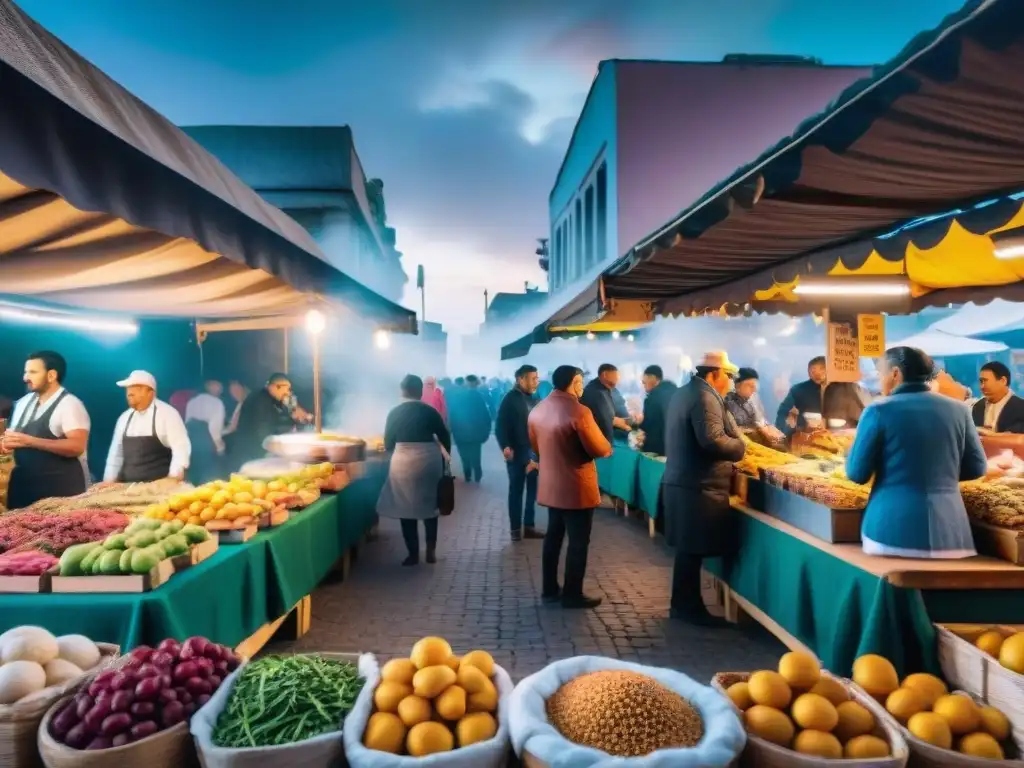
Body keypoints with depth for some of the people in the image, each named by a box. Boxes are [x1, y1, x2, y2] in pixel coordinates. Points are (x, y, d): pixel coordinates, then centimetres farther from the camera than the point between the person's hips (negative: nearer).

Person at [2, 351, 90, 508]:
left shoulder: (69, 404, -11)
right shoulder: (23, 403, 12)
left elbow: (77, 446, -22)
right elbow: (15, 437, 21)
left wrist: (30, 441, -25)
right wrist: (6, 443, -3)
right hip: (24, 486, 7)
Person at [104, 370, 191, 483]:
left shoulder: (167, 413, -7)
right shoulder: (124, 418, 12)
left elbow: (181, 447, -13)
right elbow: (116, 452, 17)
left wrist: (174, 477, -23)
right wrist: (109, 482, 10)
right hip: (129, 486, 6)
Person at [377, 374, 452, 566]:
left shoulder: (394, 413, -1)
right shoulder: (430, 411, -1)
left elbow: (388, 444, 5)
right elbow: (445, 438, 2)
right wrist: (445, 457, 18)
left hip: (403, 463, -1)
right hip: (430, 461, 1)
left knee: (406, 508, 9)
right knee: (430, 505, 16)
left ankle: (413, 554, 12)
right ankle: (431, 551, 18)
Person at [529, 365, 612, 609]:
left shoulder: (537, 410, 3)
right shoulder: (578, 412, -21)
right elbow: (599, 449, -17)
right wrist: (608, 446, 5)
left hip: (551, 485, 8)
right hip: (577, 488, -8)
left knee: (553, 537, 16)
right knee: (578, 542, 4)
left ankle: (550, 589, 24)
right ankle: (572, 595, 12)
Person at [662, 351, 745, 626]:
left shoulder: (684, 393, 16)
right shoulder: (705, 397, -16)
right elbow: (712, 440, -27)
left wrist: (733, 434, 18)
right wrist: (740, 446, -10)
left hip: (682, 482, 10)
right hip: (699, 487, -10)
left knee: (688, 549, 16)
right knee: (692, 550, 0)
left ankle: (684, 604, 25)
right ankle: (688, 607, 10)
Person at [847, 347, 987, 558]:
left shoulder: (879, 410, -6)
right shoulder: (958, 410, 6)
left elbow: (857, 473, -4)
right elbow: (977, 468, 13)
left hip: (893, 532, -3)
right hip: (948, 533, 4)